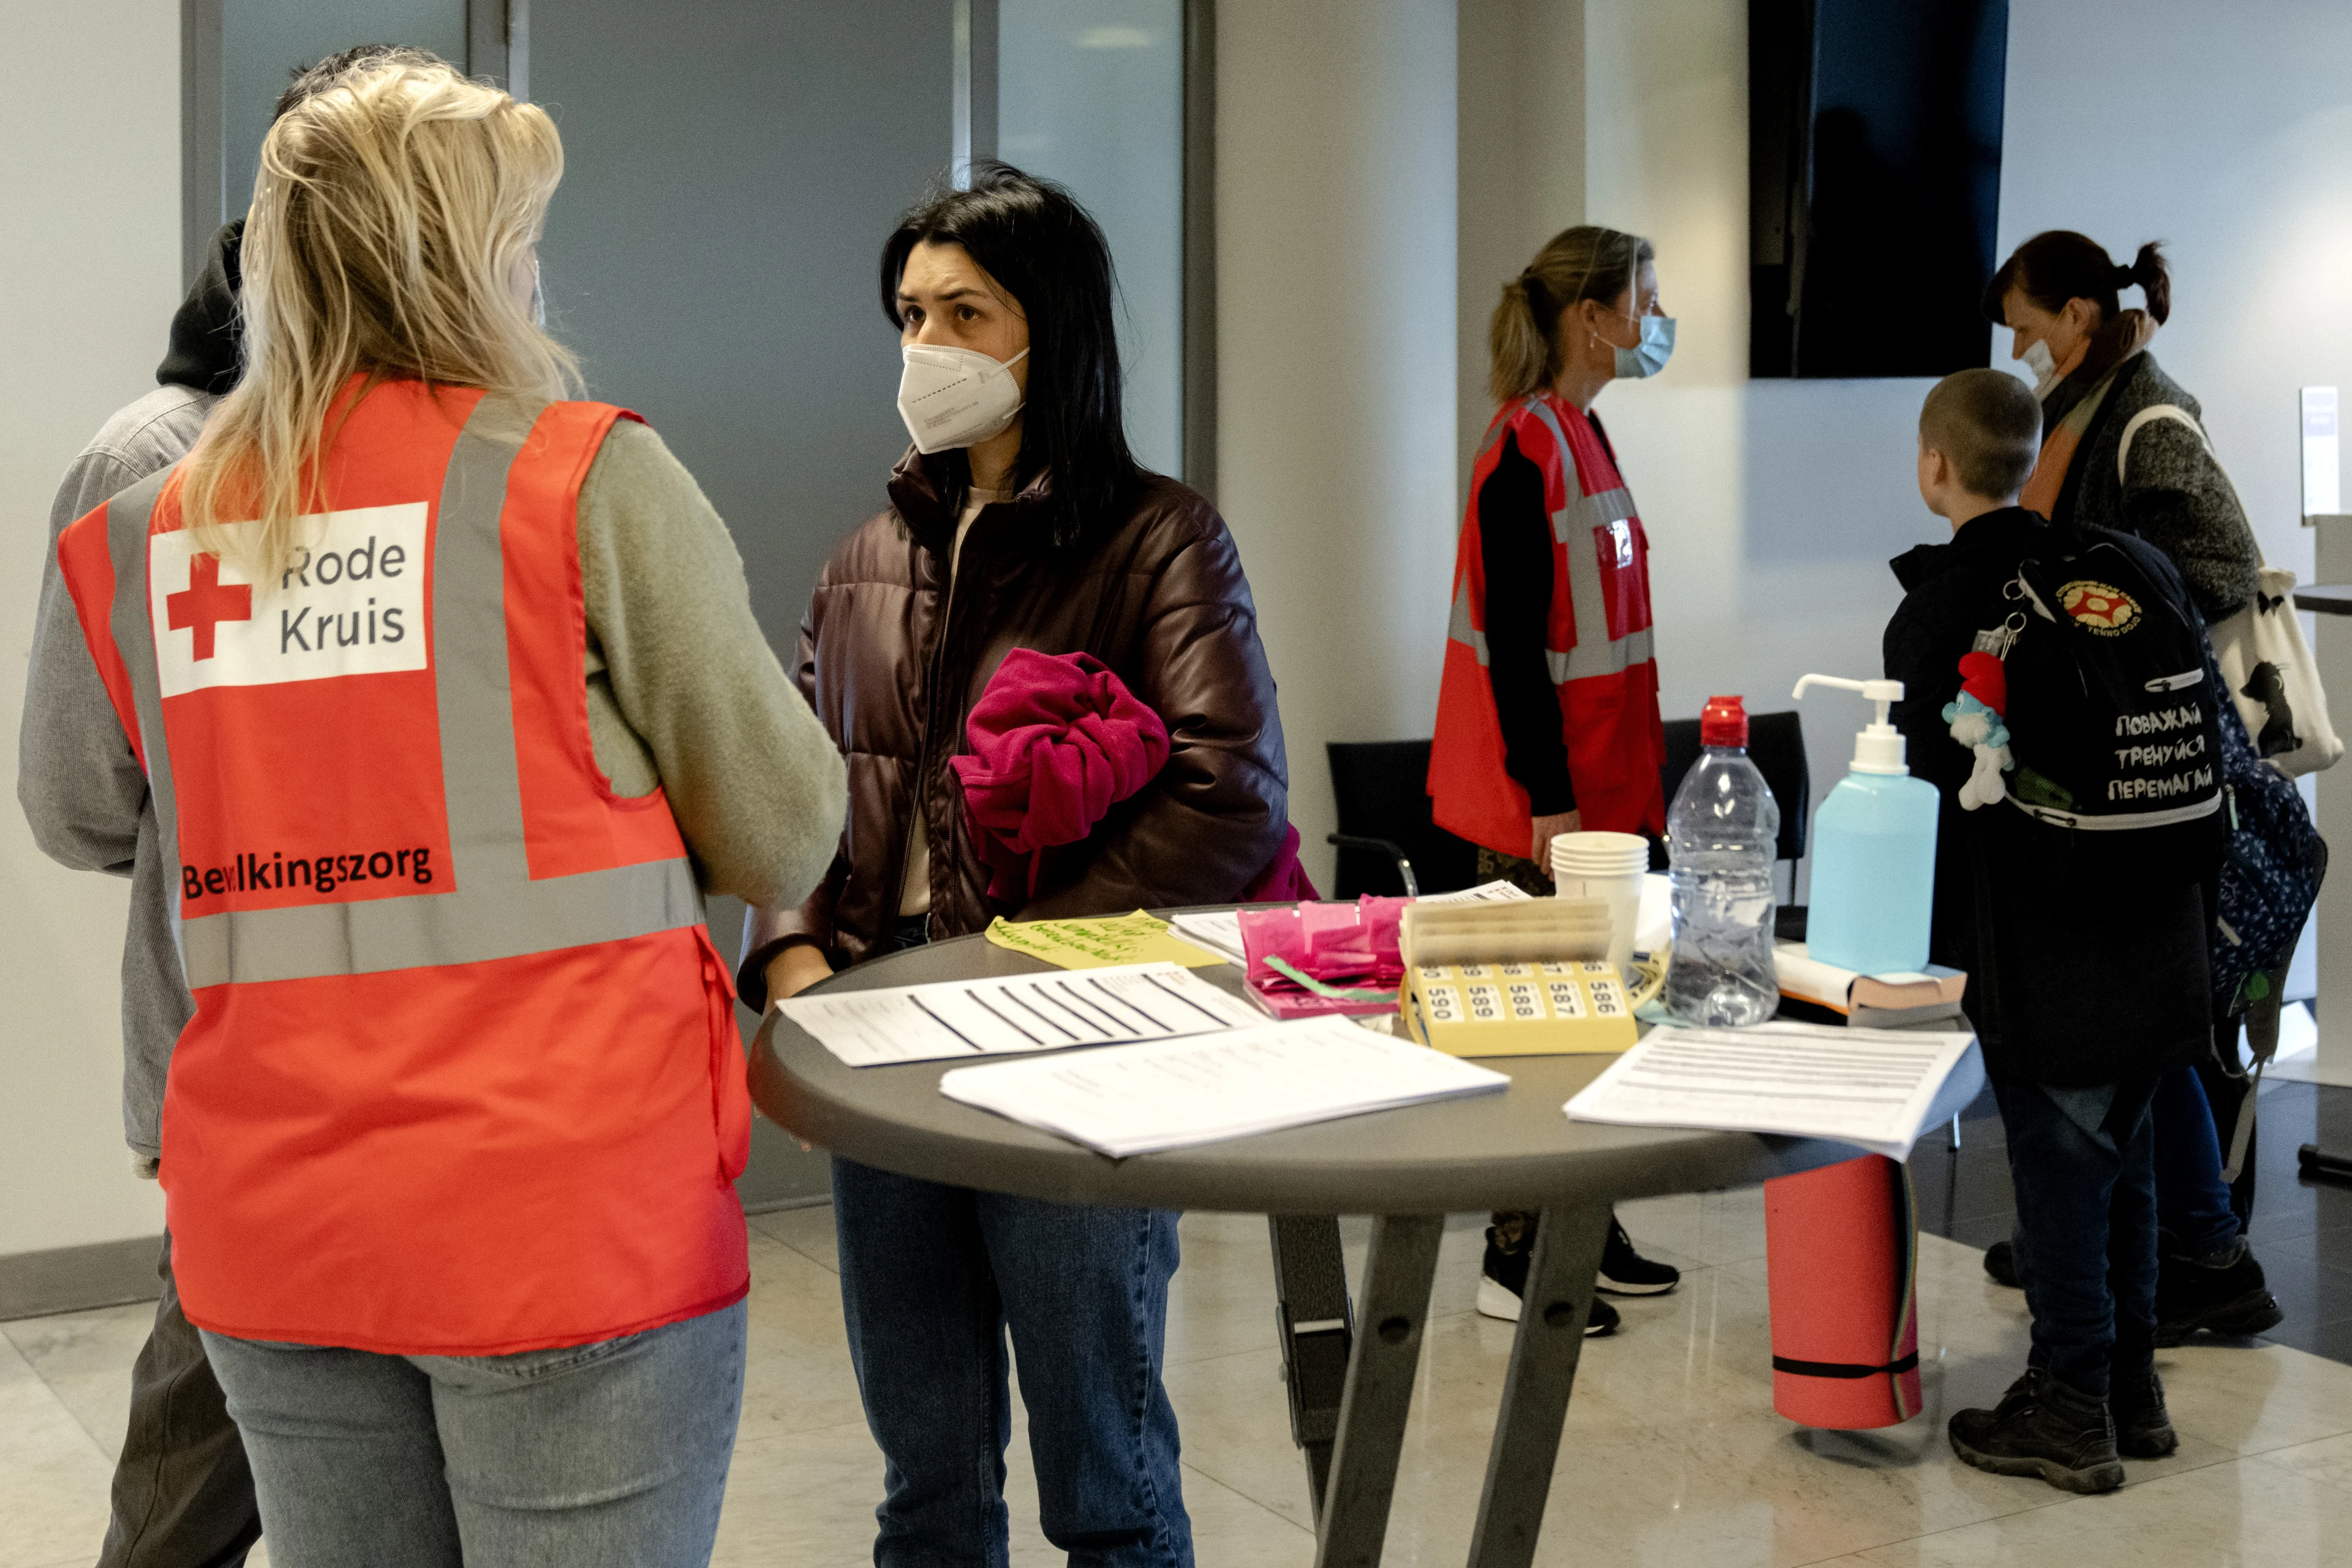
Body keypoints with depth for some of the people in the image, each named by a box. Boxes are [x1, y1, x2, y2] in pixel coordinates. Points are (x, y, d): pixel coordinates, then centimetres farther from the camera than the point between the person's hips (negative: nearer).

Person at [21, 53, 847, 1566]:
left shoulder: (139, 537, 5)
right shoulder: (591, 480, -8)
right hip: (567, 1216, -5)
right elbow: (786, 839, -4)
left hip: (266, 1233, 5)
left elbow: (76, 820, 22)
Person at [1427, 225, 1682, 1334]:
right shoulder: (1525, 451, -16)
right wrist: (1550, 797, -20)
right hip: (1545, 796, -9)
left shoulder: (1581, 434, 12)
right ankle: (1516, 1260, 7)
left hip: (1595, 783, 9)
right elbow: (1512, 640, -19)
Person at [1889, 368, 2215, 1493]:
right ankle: (2131, 1388, 26)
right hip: (2151, 927, 6)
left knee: (2057, 1159, 2)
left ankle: (2071, 1408, 9)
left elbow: (1926, 786, -9)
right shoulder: (2133, 566, 6)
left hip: (2034, 945, -6)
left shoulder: (1934, 612, -10)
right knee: (2121, 1153, 16)